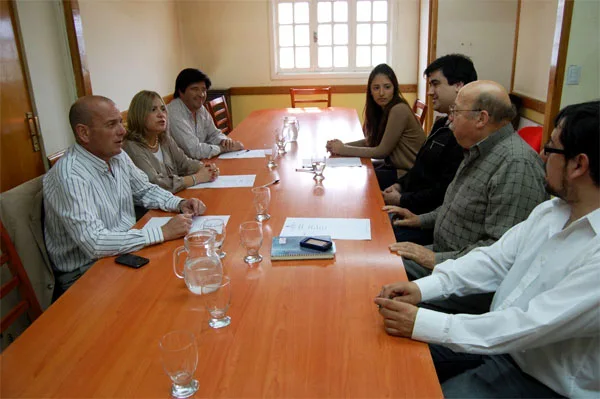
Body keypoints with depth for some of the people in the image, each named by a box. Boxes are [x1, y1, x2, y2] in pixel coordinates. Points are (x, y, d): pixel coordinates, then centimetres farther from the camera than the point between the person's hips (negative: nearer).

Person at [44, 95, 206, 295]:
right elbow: (94, 243, -30)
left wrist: (180, 203, -3)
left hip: (127, 249, 8)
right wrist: (163, 233, -29)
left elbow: (145, 190, 16)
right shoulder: (69, 176, -24)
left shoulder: (117, 156, 2)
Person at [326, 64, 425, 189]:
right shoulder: (381, 109, 4)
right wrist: (342, 145, -7)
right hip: (394, 166, 7)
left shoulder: (399, 110, -21)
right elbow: (371, 141, 9)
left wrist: (344, 149, -14)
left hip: (409, 175, -7)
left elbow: (382, 151, -19)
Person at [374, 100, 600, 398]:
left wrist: (423, 324, -31)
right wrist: (422, 288, -14)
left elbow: (533, 325, -30)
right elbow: (495, 259, 0)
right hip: (500, 340, 7)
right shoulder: (552, 210, 0)